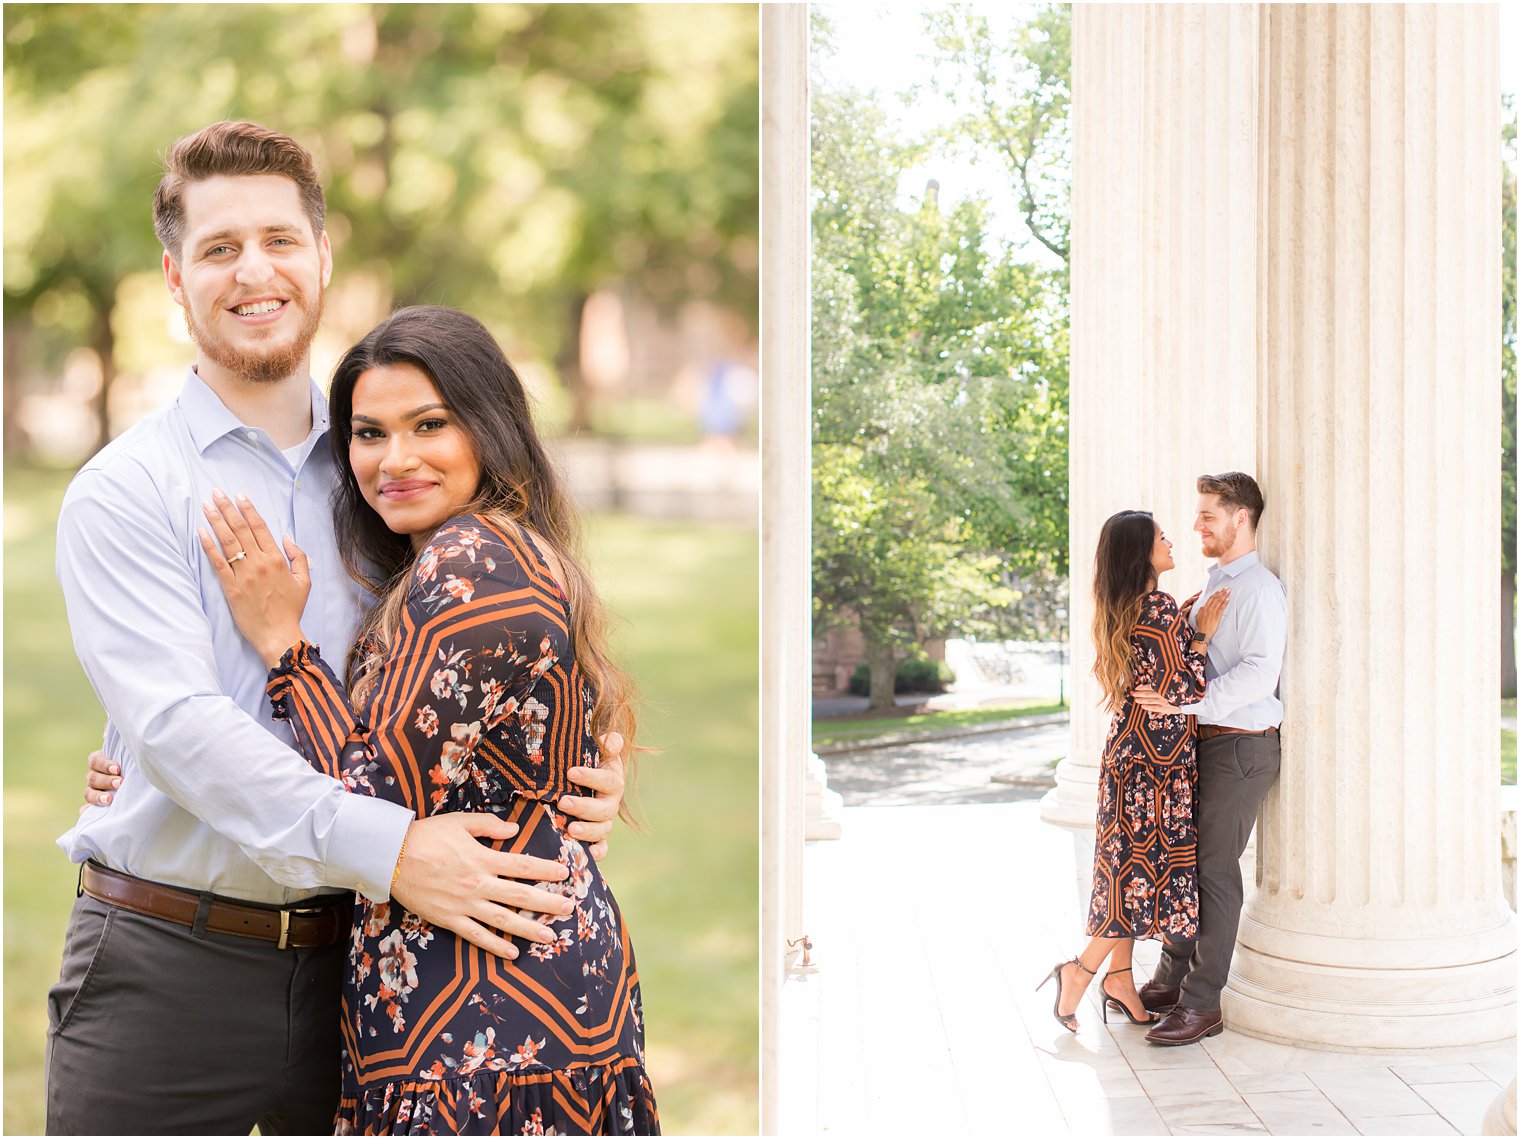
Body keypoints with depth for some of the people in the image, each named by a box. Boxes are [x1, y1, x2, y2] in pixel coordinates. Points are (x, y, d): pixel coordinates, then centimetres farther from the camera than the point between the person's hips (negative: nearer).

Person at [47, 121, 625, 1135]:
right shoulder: (123, 492, -4)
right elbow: (178, 725, -17)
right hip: (167, 965, -3)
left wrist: (578, 770, -10)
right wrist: (386, 847, -27)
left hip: (349, 963, 3)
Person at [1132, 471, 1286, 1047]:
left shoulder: (1259, 588, -12)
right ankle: (1173, 978, 25)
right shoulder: (1212, 586, 17)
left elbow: (1260, 673, -23)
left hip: (1242, 744, -9)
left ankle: (1202, 1002, 0)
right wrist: (1162, 693, 9)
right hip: (1203, 741, 9)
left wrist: (1187, 703, -28)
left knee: (1213, 867, -6)